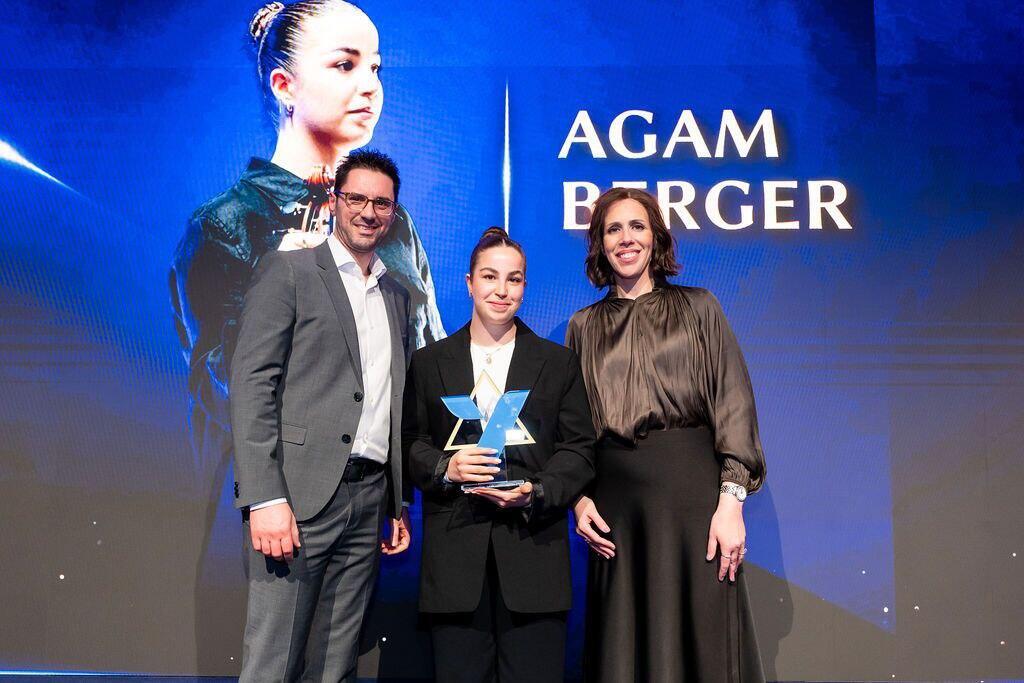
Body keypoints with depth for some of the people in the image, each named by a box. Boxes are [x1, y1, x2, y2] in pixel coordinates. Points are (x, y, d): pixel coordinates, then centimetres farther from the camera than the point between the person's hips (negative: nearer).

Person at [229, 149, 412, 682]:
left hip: (369, 499, 6)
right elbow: (251, 383, -8)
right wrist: (265, 498, -17)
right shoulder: (286, 271, 1)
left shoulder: (397, 296, 19)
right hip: (298, 496, -5)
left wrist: (400, 504, 16)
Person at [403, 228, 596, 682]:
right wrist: (444, 468, -12)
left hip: (533, 547, 0)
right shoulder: (429, 363, 13)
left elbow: (579, 448, 6)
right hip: (455, 549, 1)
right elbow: (410, 441, 9)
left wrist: (537, 491, -11)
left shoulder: (559, 363, 12)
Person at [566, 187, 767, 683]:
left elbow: (732, 402, 0)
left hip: (691, 488, -2)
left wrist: (731, 498, -10)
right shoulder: (584, 326, 12)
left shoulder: (698, 308, 7)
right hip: (615, 498, 2)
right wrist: (579, 499, 0)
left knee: (700, 640, 1)